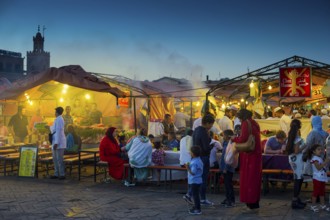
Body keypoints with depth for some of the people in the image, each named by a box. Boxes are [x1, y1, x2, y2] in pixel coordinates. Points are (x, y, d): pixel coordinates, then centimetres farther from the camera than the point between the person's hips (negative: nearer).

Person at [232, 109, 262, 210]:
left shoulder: (246, 123, -12)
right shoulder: (254, 123, 14)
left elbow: (243, 138, -20)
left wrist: (234, 139, -3)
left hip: (249, 155, -8)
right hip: (256, 154, 8)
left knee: (248, 178, -2)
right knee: (255, 178, 13)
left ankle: (251, 203, 1)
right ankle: (255, 202, 20)